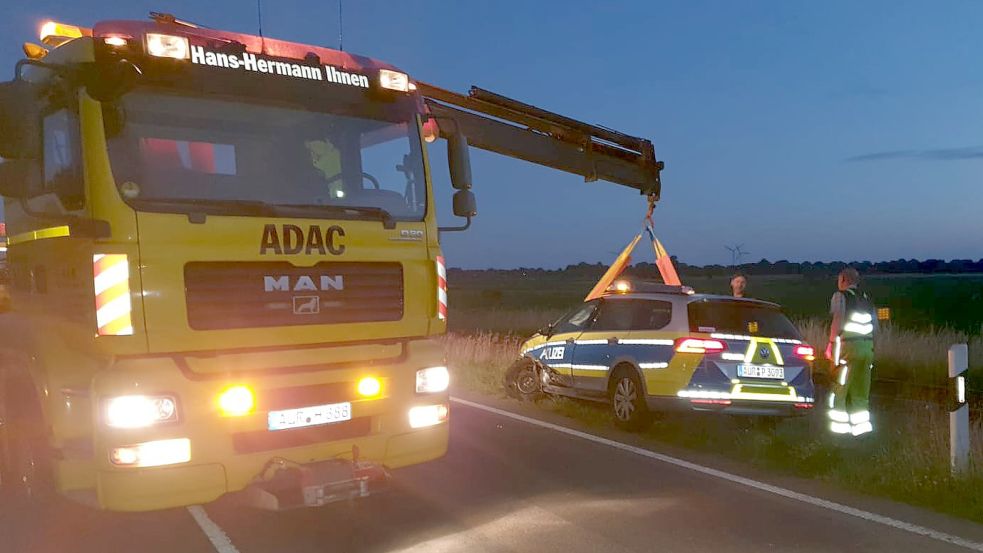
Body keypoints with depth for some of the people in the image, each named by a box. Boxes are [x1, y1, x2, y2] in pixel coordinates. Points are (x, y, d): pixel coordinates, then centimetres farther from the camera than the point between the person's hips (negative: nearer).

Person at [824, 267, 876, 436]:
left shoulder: (840, 296, -2)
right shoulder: (866, 298, 18)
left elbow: (838, 321, -12)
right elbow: (874, 324, 13)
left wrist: (831, 342, -5)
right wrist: (871, 345, 19)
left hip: (848, 345, -6)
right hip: (868, 346, 6)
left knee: (839, 388, -1)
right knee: (861, 390, 11)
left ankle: (840, 426, -2)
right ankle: (861, 425, 9)